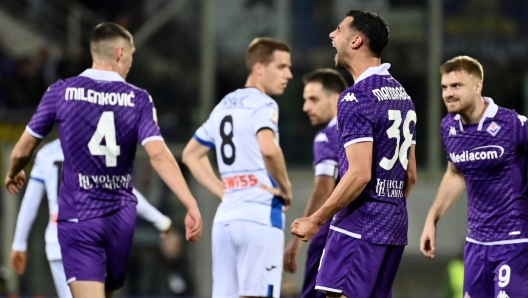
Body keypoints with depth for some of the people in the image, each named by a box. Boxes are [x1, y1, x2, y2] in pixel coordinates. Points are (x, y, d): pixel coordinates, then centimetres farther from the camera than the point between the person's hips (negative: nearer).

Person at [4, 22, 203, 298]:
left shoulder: (61, 92, -3)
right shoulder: (138, 99, -2)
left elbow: (22, 151, 4)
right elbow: (158, 155, -14)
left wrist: (12, 174, 26)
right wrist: (191, 205, -17)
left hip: (78, 217, -3)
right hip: (120, 216, 3)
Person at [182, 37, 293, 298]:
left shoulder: (223, 106, 19)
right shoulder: (263, 104, -6)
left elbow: (191, 154, 27)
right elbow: (268, 149, -24)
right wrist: (285, 187, -9)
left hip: (225, 216, 8)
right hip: (260, 216, -8)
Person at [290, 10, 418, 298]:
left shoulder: (356, 98, -13)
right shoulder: (401, 95, 15)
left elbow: (360, 174, -20)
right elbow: (411, 174, 19)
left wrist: (316, 220, -15)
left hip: (359, 226, -9)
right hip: (394, 226, 9)